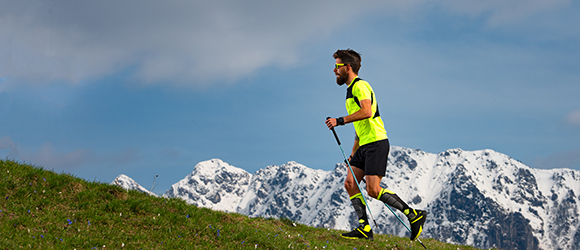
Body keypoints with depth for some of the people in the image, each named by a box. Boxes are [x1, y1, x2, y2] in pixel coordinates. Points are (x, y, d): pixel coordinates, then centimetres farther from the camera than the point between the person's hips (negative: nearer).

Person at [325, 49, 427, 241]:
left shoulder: (360, 86, -9)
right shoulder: (351, 89, 22)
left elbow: (366, 112, -27)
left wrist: (340, 121, -22)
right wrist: (353, 153, 24)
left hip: (376, 142, -10)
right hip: (365, 145, 10)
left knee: (373, 190, -14)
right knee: (350, 183, -1)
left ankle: (413, 215, -6)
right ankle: (364, 228, -2)